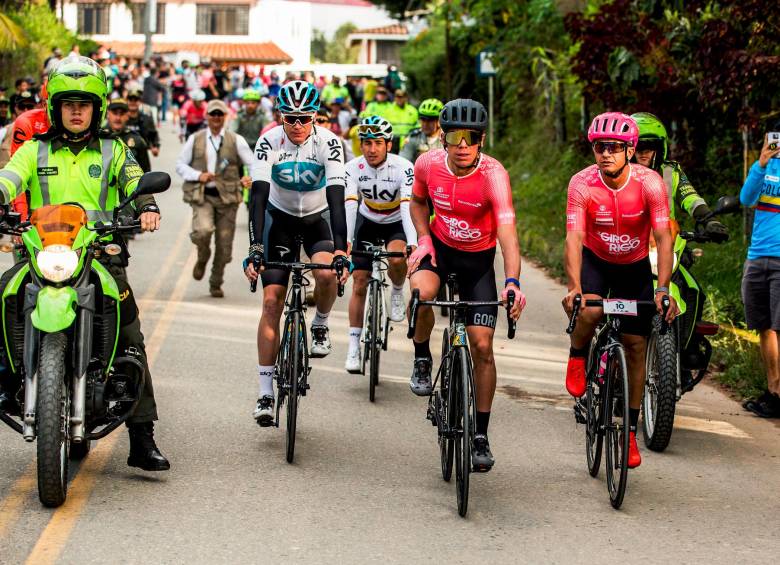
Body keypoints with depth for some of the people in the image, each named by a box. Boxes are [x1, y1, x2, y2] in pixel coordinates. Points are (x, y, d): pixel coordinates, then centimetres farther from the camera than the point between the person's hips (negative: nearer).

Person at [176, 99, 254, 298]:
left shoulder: (236, 140, 7)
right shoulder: (195, 139, 9)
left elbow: (253, 164, 4)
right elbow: (180, 165, 11)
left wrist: (251, 178, -19)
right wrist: (198, 175, -8)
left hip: (227, 197, 1)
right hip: (201, 195, -1)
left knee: (224, 245, 2)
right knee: (203, 230, -28)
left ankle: (216, 284, 23)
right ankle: (202, 258, 6)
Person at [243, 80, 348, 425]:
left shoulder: (328, 142, -24)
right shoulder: (269, 142, -22)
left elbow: (337, 199, -31)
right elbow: (258, 196, -29)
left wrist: (340, 252, -41)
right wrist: (255, 248, -41)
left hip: (318, 218, 0)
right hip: (280, 217, 0)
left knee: (326, 273, -31)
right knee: (271, 301, -10)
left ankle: (320, 326, 3)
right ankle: (265, 392, -6)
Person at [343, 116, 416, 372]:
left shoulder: (403, 168, -27)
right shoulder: (354, 168, -21)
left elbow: (408, 207, -37)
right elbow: (349, 206, -30)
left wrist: (413, 245, -50)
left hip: (396, 224, -2)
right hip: (367, 222, 2)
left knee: (396, 259, -33)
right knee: (359, 284, -4)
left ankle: (397, 292, 1)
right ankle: (354, 347, 4)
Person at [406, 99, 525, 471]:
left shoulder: (493, 174, -28)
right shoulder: (428, 165, -16)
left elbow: (507, 230, -39)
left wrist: (512, 282, -52)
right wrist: (423, 239, -10)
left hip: (478, 259, -1)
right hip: (439, 247, 1)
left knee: (482, 346, -6)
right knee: (421, 291, -34)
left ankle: (481, 436, 8)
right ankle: (422, 360, -5)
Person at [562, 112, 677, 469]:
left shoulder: (649, 182, -25)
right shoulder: (582, 184, -25)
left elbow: (664, 237, -29)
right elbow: (574, 238, -32)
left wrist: (663, 289, -41)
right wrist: (574, 288, -46)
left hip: (635, 266, 1)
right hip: (594, 261, -1)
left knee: (636, 346, -1)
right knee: (590, 310, -32)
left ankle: (630, 431, 10)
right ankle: (578, 356, 3)